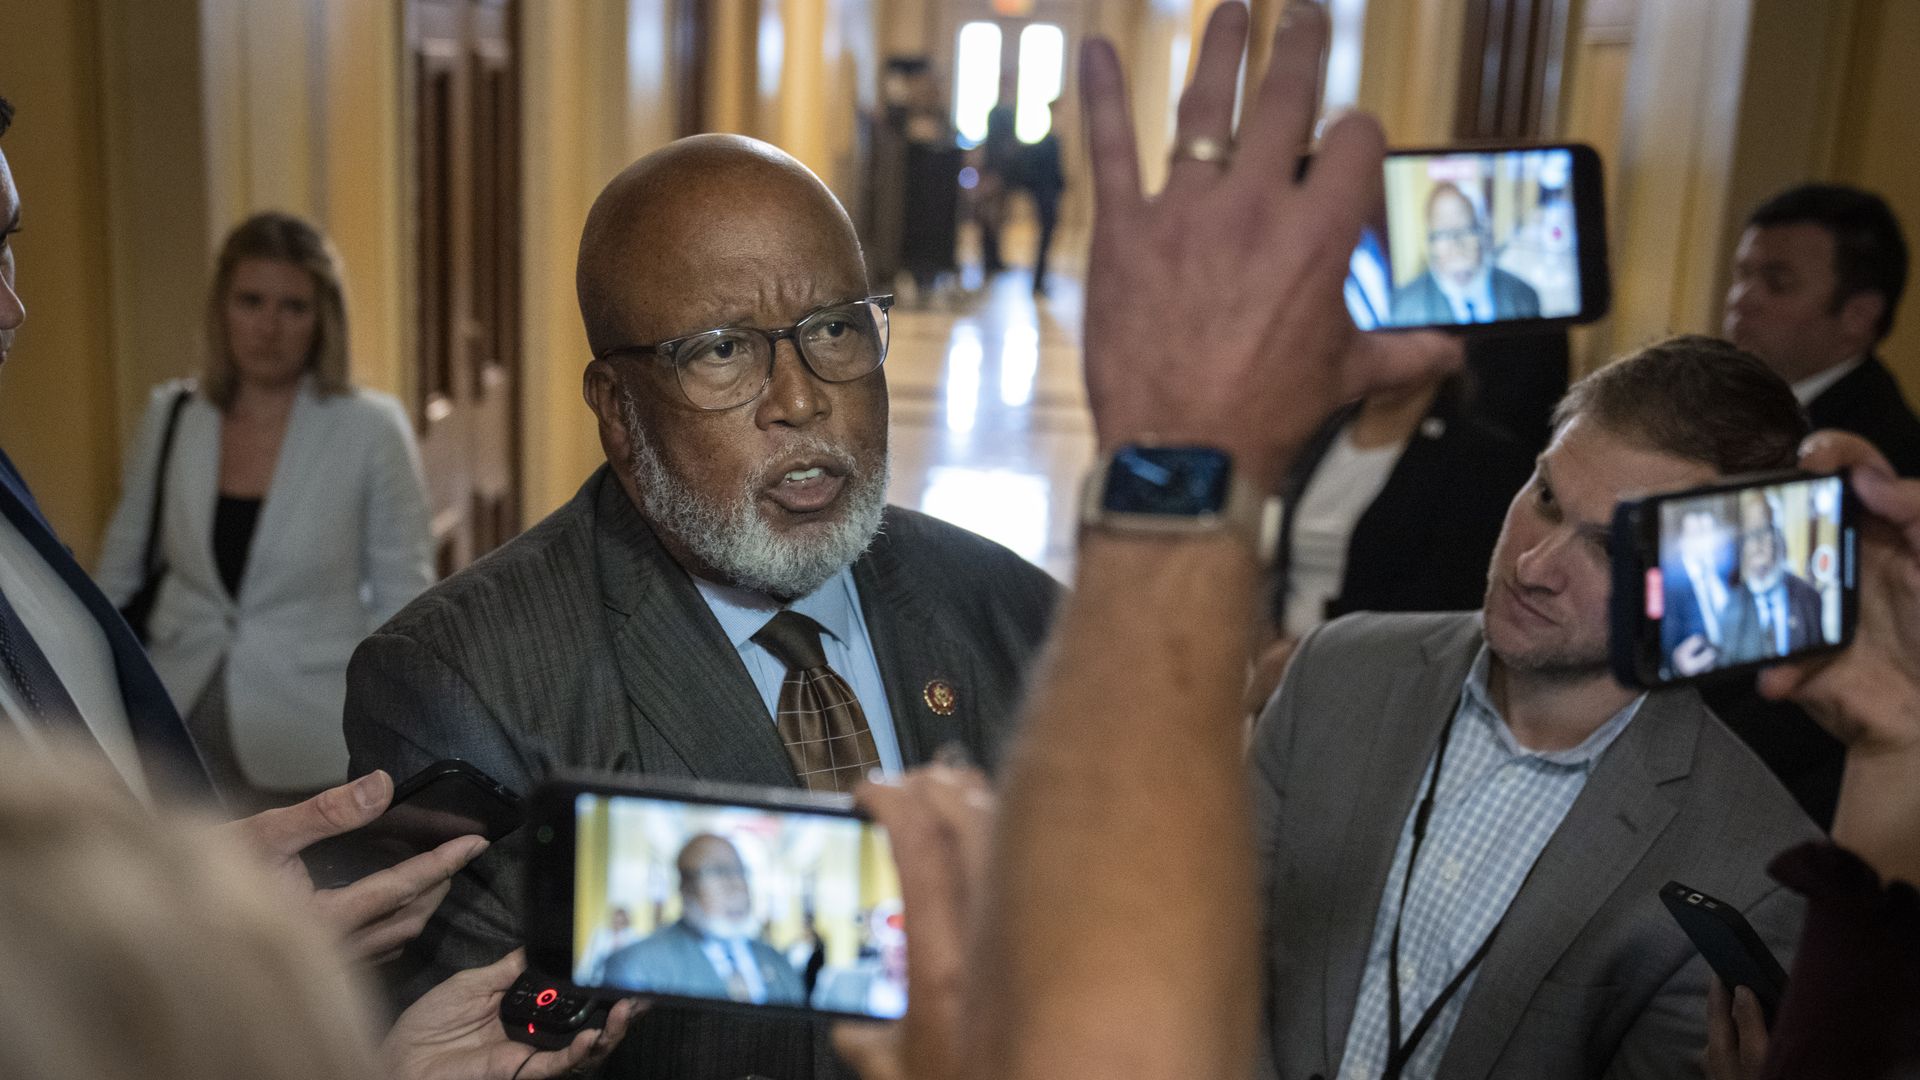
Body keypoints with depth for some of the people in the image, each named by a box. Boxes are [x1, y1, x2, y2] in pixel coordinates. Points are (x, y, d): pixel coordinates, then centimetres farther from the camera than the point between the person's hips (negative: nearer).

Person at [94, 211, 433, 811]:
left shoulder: (372, 430, -6)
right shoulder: (171, 419, 3)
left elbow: (403, 609, -3)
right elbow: (118, 584, 12)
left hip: (305, 755, -3)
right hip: (182, 733, 3)